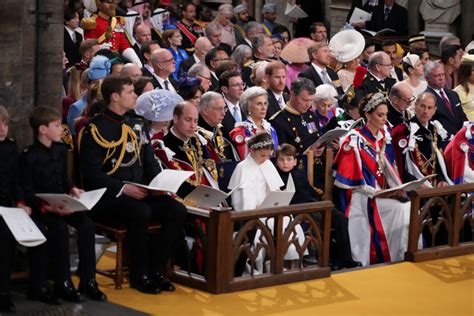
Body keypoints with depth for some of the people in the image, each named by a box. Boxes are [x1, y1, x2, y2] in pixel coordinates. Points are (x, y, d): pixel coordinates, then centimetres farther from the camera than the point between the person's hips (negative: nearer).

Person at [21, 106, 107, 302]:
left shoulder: (61, 150, 10)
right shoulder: (29, 156, -11)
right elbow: (27, 193, -13)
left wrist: (72, 189, -1)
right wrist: (49, 207, -27)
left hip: (63, 203, 6)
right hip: (41, 207, -6)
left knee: (86, 224, -18)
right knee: (60, 228, -32)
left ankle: (87, 281, -12)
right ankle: (63, 284, -20)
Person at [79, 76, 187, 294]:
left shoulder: (136, 124, 16)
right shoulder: (96, 129, -6)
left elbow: (150, 161, 20)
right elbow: (91, 174, -13)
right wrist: (123, 189, -23)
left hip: (140, 192, 7)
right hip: (107, 198, -7)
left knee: (177, 211, -17)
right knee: (141, 212, -35)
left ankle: (156, 270, -6)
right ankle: (139, 276, -16)